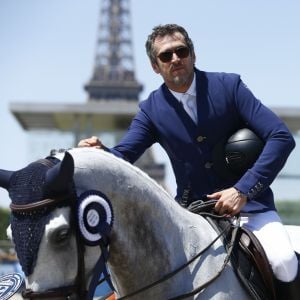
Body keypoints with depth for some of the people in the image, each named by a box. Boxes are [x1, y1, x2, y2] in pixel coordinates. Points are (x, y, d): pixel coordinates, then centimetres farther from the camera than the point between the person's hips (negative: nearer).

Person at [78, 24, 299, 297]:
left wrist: (243, 190, -21)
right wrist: (99, 152, -29)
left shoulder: (229, 86, -6)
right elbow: (122, 156, -3)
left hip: (248, 202, -3)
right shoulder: (152, 109, 2)